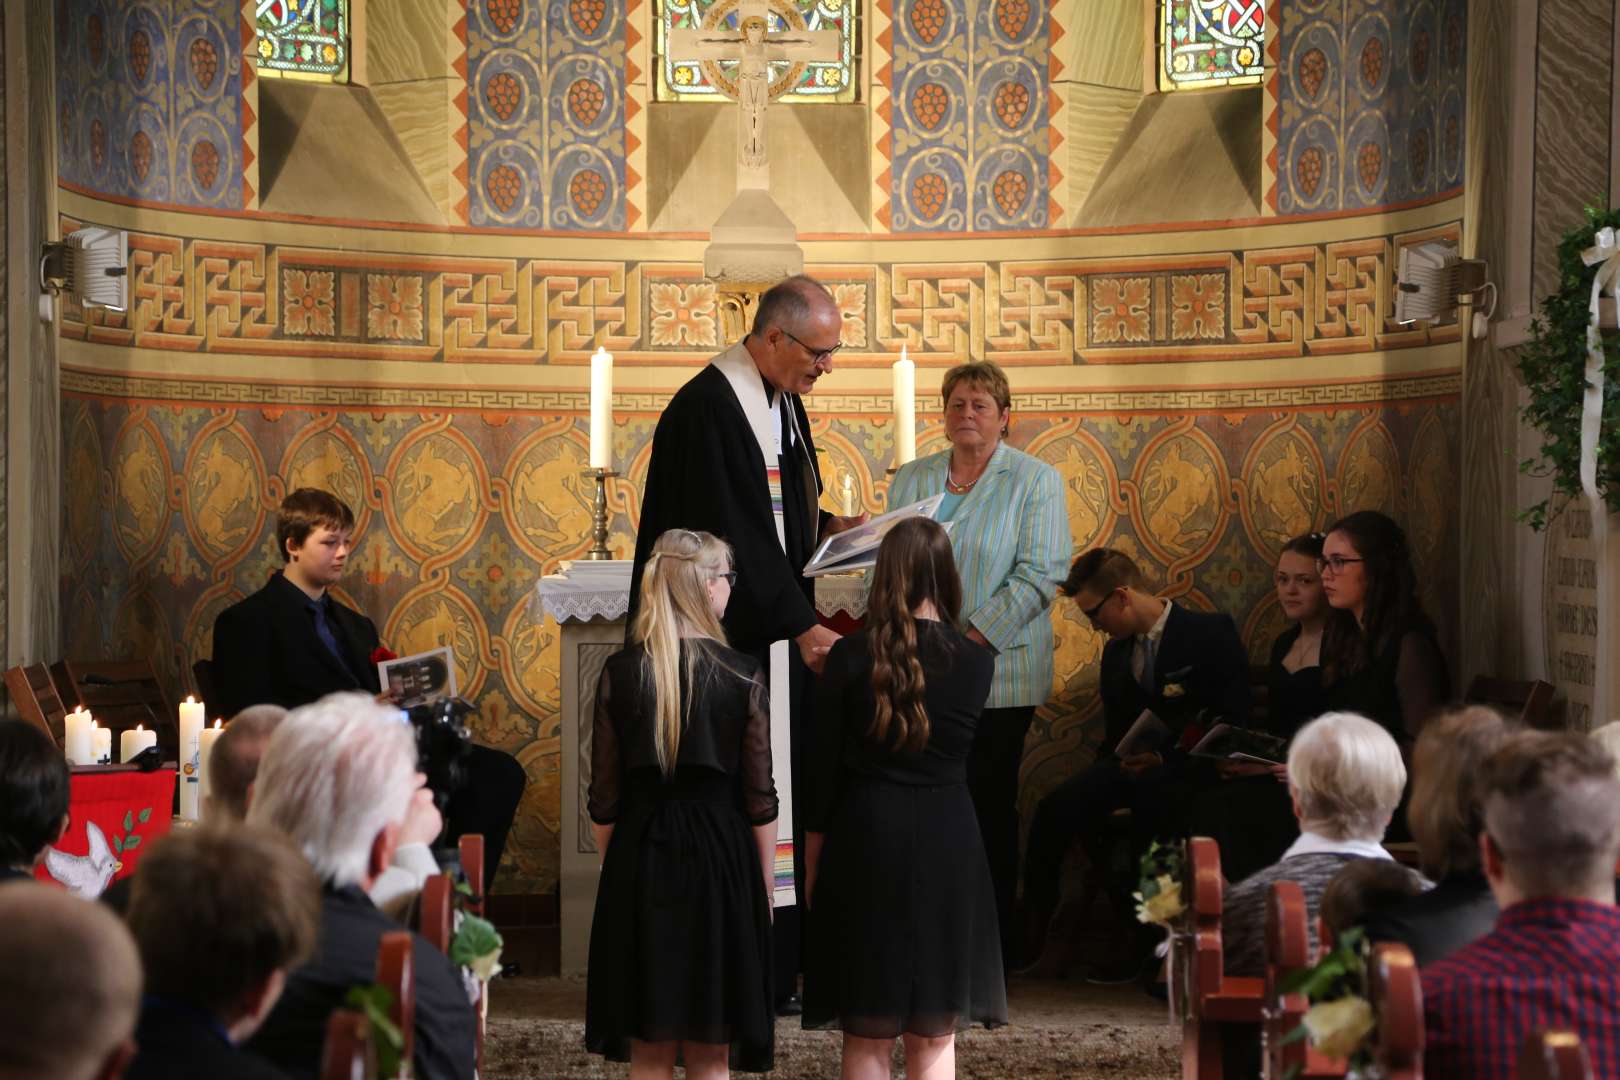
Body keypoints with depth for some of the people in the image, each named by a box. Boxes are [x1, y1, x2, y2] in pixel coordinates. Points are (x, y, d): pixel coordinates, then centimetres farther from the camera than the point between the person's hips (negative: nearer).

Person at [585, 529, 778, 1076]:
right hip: (717, 854, -2)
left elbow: (604, 798, 1)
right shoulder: (742, 675, -6)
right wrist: (765, 888, 6)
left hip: (640, 853, 2)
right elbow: (760, 799, -4)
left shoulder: (619, 672, -2)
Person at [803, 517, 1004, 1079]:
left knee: (867, 1034, 10)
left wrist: (814, 856, 6)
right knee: (935, 1035, 9)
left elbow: (825, 765, -4)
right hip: (947, 843, 1)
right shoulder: (975, 662, -4)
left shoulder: (851, 657, -8)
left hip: (866, 842, -1)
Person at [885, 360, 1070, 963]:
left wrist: (973, 639, -15)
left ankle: (992, 944, 6)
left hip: (998, 672, -3)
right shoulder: (911, 479, 15)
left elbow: (1038, 575, -6)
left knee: (989, 804, -1)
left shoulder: (1036, 482, 2)